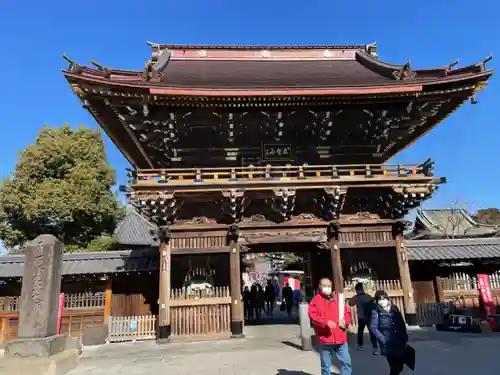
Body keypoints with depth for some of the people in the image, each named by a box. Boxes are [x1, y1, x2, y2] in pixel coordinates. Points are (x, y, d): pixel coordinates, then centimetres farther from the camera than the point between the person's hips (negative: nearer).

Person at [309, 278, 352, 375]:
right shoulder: (316, 300, -2)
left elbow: (347, 312, 15)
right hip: (325, 338, -3)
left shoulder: (338, 298, 11)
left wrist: (345, 321, -6)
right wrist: (325, 322, -25)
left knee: (346, 362, 8)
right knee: (326, 366, 8)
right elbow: (313, 316, -12)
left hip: (340, 338, 4)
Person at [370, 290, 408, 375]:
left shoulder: (394, 308, 8)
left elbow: (402, 324, 12)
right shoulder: (376, 312, -6)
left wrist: (405, 338, 7)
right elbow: (373, 328, -12)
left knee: (400, 366, 8)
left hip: (400, 343, 4)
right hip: (388, 345, -4)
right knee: (394, 368, -2)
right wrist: (383, 339, -18)